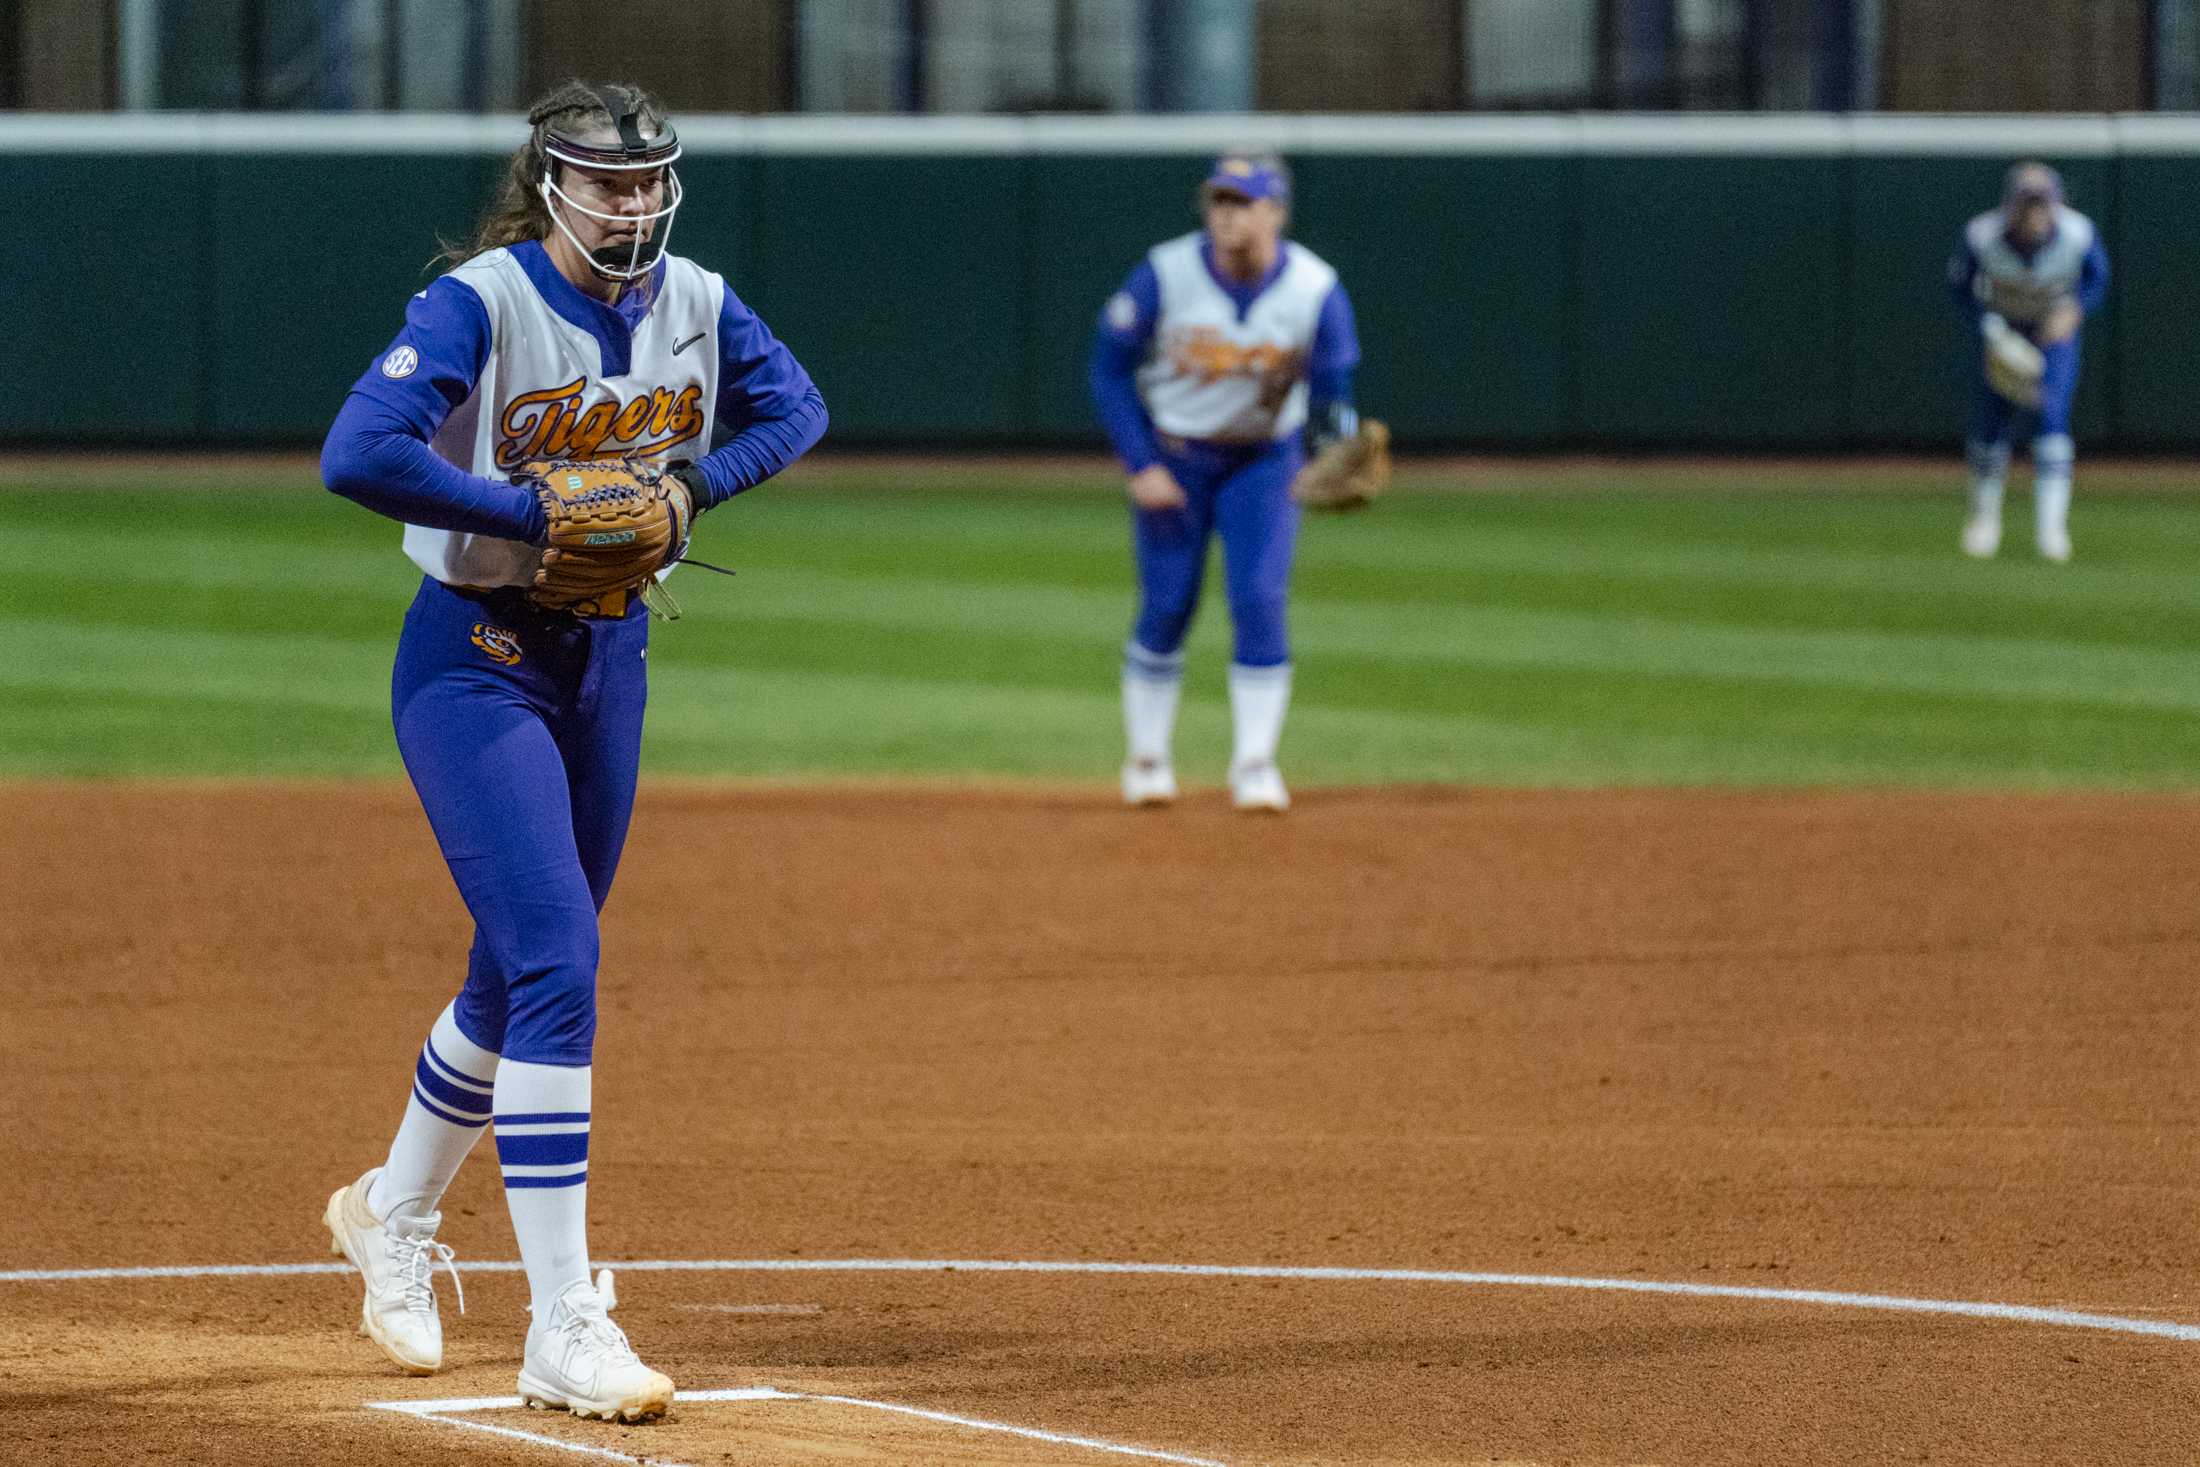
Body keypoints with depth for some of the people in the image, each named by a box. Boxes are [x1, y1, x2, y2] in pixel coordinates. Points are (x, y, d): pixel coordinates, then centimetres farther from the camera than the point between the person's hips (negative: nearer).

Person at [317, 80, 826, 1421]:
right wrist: (540, 515, -29)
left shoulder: (693, 303, 0)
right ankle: (564, 1334, -18)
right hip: (477, 660, -7)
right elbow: (359, 454, -29)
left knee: (529, 970, 16)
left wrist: (701, 477, -6)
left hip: (611, 650, 7)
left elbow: (795, 404, 14)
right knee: (554, 964, -17)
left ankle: (395, 1214, 42)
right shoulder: (480, 305, -19)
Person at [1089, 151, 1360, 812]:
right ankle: (1147, 758, 16)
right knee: (1166, 609, 0)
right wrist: (1141, 466, -15)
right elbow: (1110, 368, -9)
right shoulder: (1166, 274, -19)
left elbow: (1333, 391, -11)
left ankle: (1255, 764, -4)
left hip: (1264, 461, 0)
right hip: (1172, 457, 0)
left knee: (1259, 602, -11)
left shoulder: (1316, 290, -16)